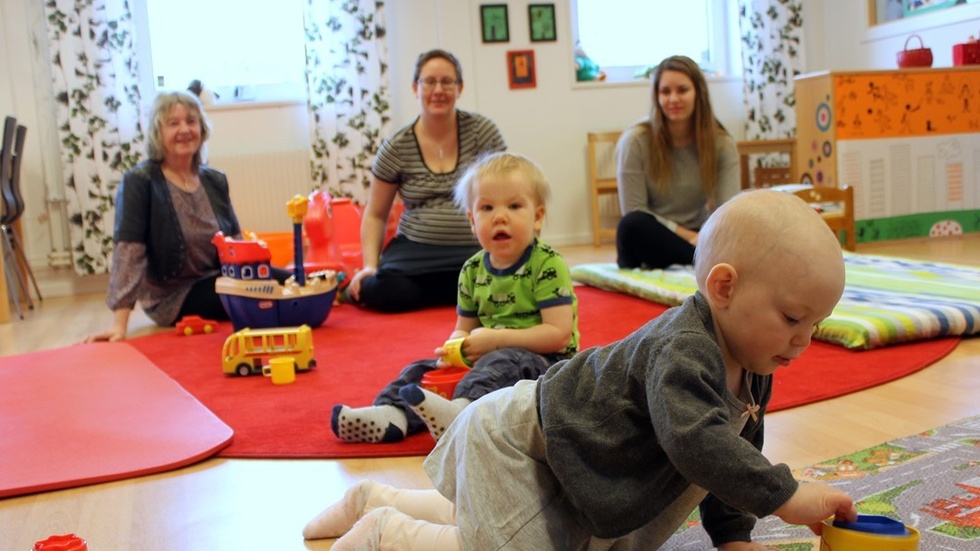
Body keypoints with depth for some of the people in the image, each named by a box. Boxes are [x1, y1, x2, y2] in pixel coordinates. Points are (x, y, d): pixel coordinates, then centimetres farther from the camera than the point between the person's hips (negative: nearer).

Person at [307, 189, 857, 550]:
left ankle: (375, 500, 39)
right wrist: (786, 496, -37)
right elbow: (696, 441, -45)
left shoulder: (751, 373, 0)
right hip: (517, 439, -10)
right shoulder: (683, 349, -32)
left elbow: (734, 449, 11)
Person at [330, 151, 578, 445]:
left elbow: (559, 334, -19)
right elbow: (464, 329, 15)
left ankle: (461, 411, -59)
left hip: (545, 360, -7)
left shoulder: (548, 266, -13)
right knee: (424, 368, -4)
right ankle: (392, 413, -28)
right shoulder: (472, 270, 7)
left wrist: (497, 338, -21)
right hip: (487, 358, 7)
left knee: (501, 365, -36)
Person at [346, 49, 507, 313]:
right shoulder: (397, 147, 4)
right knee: (378, 291, -31)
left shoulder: (482, 131, 1)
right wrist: (370, 265, -3)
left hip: (475, 251, 0)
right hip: (416, 249, 0)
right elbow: (375, 215, 11)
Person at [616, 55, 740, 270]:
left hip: (696, 240, 1)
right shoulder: (635, 141, -8)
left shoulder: (722, 145, -1)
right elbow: (634, 214, -11)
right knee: (633, 224, -37)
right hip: (652, 242, 0)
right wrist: (688, 235, -18)